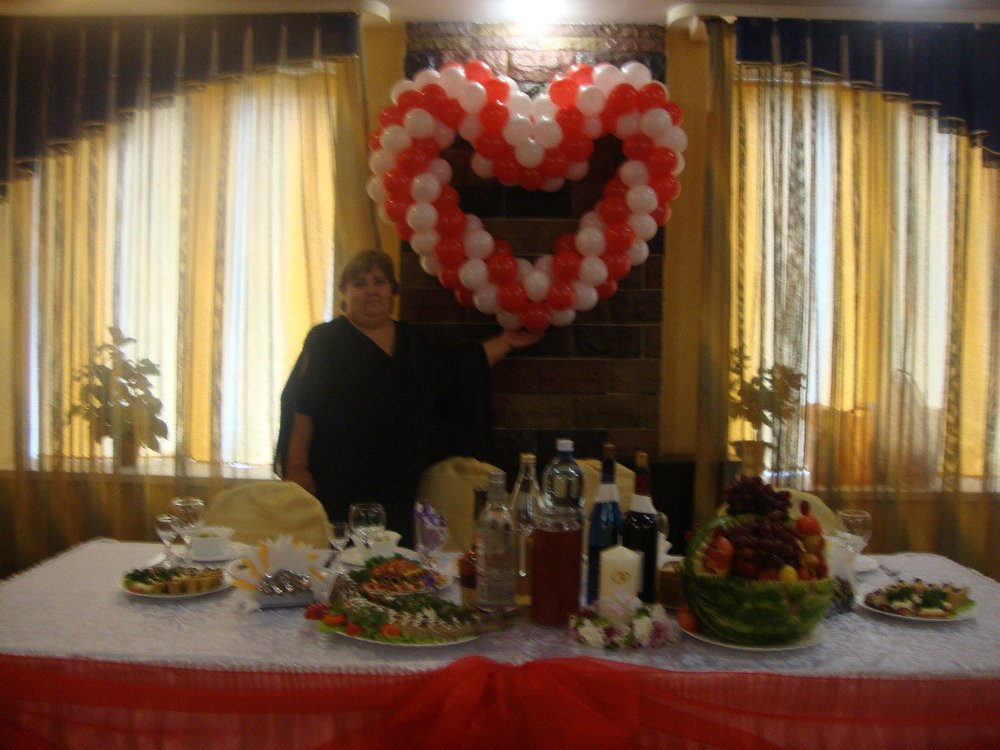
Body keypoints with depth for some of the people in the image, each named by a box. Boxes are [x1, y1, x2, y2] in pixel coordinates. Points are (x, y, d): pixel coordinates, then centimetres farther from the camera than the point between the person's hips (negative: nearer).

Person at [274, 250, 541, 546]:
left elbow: (455, 374, 22)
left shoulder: (414, 342, 15)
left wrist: (504, 343, 20)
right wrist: (296, 469, -14)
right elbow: (301, 405, -8)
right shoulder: (326, 339, -2)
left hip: (398, 487, 5)